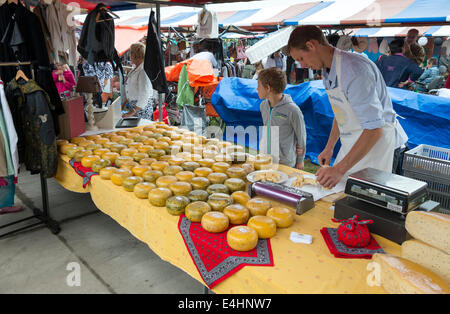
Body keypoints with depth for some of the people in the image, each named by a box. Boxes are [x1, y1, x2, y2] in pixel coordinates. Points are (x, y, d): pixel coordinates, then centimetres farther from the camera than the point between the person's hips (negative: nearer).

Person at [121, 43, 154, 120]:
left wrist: (132, 112, -24)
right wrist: (124, 104, 15)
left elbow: (144, 96, -24)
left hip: (142, 107, -9)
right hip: (133, 105, 9)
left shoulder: (144, 71, -19)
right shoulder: (135, 68, 10)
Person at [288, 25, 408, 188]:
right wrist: (329, 147, 14)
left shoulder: (354, 69, -25)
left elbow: (374, 129, -30)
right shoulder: (328, 70, 6)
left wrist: (340, 169, -32)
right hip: (351, 144, 9)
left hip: (377, 141, -9)